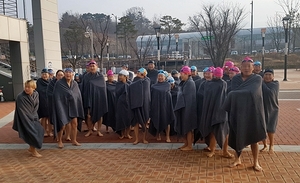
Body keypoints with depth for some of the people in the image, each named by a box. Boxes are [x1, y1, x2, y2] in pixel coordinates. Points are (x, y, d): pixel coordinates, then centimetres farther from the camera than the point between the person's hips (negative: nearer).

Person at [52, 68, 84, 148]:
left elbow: (78, 96, 11)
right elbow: (56, 97, -8)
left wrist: (79, 107, 7)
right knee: (62, 125, -2)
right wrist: (59, 107, -14)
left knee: (75, 123, 2)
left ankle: (74, 140, 17)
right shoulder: (59, 83, -7)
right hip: (62, 106, -4)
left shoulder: (75, 84, 7)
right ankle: (59, 141, 17)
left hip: (73, 106, 4)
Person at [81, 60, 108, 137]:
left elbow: (103, 88, -1)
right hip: (89, 98, 1)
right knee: (89, 115, 0)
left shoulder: (100, 76, 1)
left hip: (98, 98, 0)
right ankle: (90, 130, 15)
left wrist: (104, 99, -9)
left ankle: (99, 130, 14)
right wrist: (84, 98, 0)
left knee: (99, 114, 4)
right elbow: (83, 89, 6)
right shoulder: (86, 77, 5)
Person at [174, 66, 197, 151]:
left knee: (188, 126, -1)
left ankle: (189, 146, 9)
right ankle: (186, 144, 23)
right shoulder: (184, 83, 12)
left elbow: (189, 97, -19)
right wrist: (178, 107, 14)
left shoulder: (190, 83, -15)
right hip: (182, 107, 9)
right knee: (183, 126, 13)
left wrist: (187, 109, -20)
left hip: (187, 108, -9)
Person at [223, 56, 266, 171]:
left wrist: (237, 94, -15)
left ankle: (256, 162, 18)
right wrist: (245, 93, -23)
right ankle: (237, 159, 24)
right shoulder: (235, 79, 5)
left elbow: (252, 92, -19)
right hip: (238, 111, 2)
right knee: (237, 136, 7)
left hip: (252, 111, -2)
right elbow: (234, 93, -9)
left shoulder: (257, 79, -3)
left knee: (253, 137, 4)